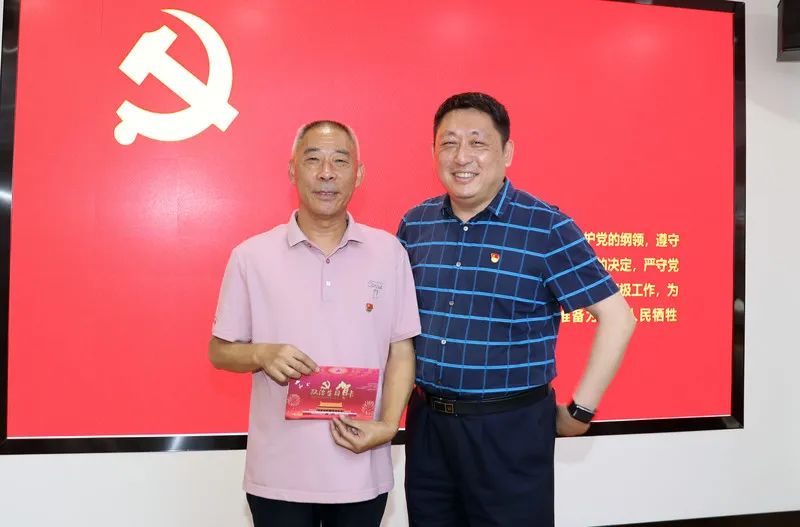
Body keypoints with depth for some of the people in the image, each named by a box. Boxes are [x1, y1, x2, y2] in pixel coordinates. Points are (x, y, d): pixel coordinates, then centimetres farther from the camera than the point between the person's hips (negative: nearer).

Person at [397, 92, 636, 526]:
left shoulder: (547, 228, -11)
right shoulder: (414, 224, 2)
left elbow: (617, 318, -9)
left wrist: (580, 410, -8)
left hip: (511, 427, -4)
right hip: (426, 422, 5)